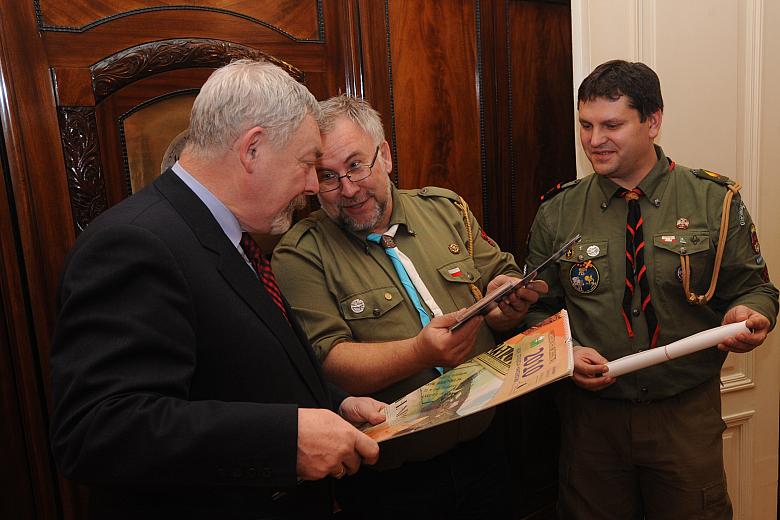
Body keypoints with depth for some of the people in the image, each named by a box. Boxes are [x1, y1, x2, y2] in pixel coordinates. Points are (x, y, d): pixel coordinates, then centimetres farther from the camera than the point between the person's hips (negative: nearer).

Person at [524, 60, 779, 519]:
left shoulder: (715, 201, -3)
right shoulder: (557, 213, -1)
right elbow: (539, 309, 4)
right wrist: (566, 353, -14)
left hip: (688, 414, 0)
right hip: (592, 412, 1)